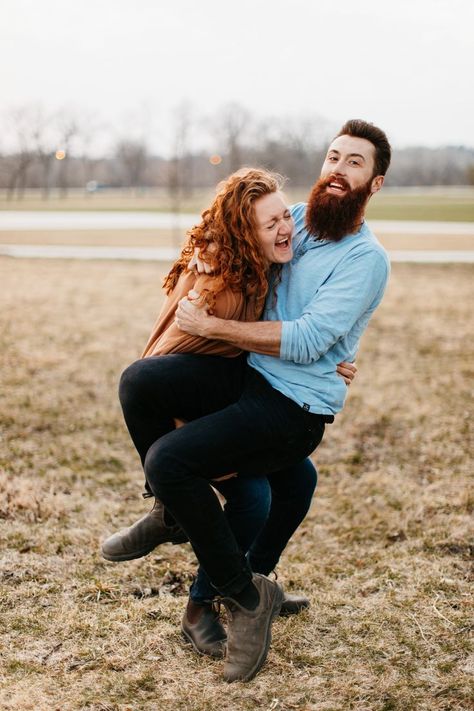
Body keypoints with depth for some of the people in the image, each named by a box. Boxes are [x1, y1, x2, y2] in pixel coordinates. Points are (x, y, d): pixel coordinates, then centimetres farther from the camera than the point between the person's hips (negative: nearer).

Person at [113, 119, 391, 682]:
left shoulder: (366, 259, -11)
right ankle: (168, 510, 9)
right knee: (139, 381, -17)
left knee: (167, 460, -24)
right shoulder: (296, 218, 10)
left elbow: (306, 340, -21)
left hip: (296, 409, -6)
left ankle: (247, 596, -6)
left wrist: (209, 325, -16)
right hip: (247, 376, 7)